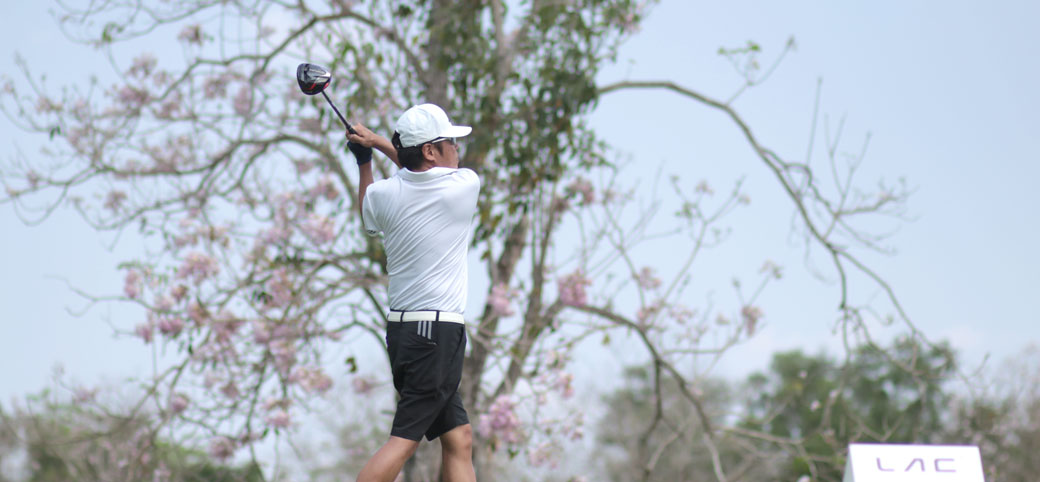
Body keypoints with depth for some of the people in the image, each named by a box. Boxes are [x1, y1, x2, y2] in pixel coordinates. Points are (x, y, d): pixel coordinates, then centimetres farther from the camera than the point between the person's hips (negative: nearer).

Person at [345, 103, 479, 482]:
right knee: (404, 439, -11)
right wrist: (379, 142, 16)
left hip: (401, 326, 7)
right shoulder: (465, 185, -7)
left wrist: (364, 162, 32)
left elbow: (369, 219, 28)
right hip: (439, 329, -7)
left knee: (457, 437, 9)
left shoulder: (382, 194, 3)